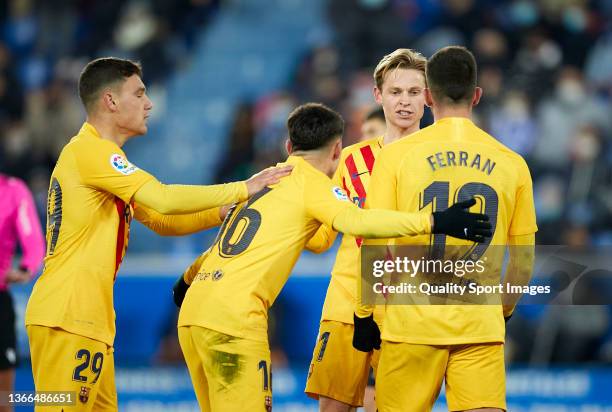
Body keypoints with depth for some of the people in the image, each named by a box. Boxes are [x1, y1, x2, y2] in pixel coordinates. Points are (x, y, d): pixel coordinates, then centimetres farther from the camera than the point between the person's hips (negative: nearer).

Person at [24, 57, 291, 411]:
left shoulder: (102, 156, 21)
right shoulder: (88, 150, -12)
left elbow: (160, 220, 22)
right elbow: (164, 200, -21)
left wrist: (222, 214, 8)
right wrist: (243, 189, -12)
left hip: (87, 320, 10)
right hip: (67, 319, -10)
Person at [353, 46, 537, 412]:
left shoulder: (396, 155, -1)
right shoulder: (512, 164, 6)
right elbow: (523, 260, 11)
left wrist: (364, 315, 9)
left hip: (413, 322, -1)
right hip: (482, 325, 1)